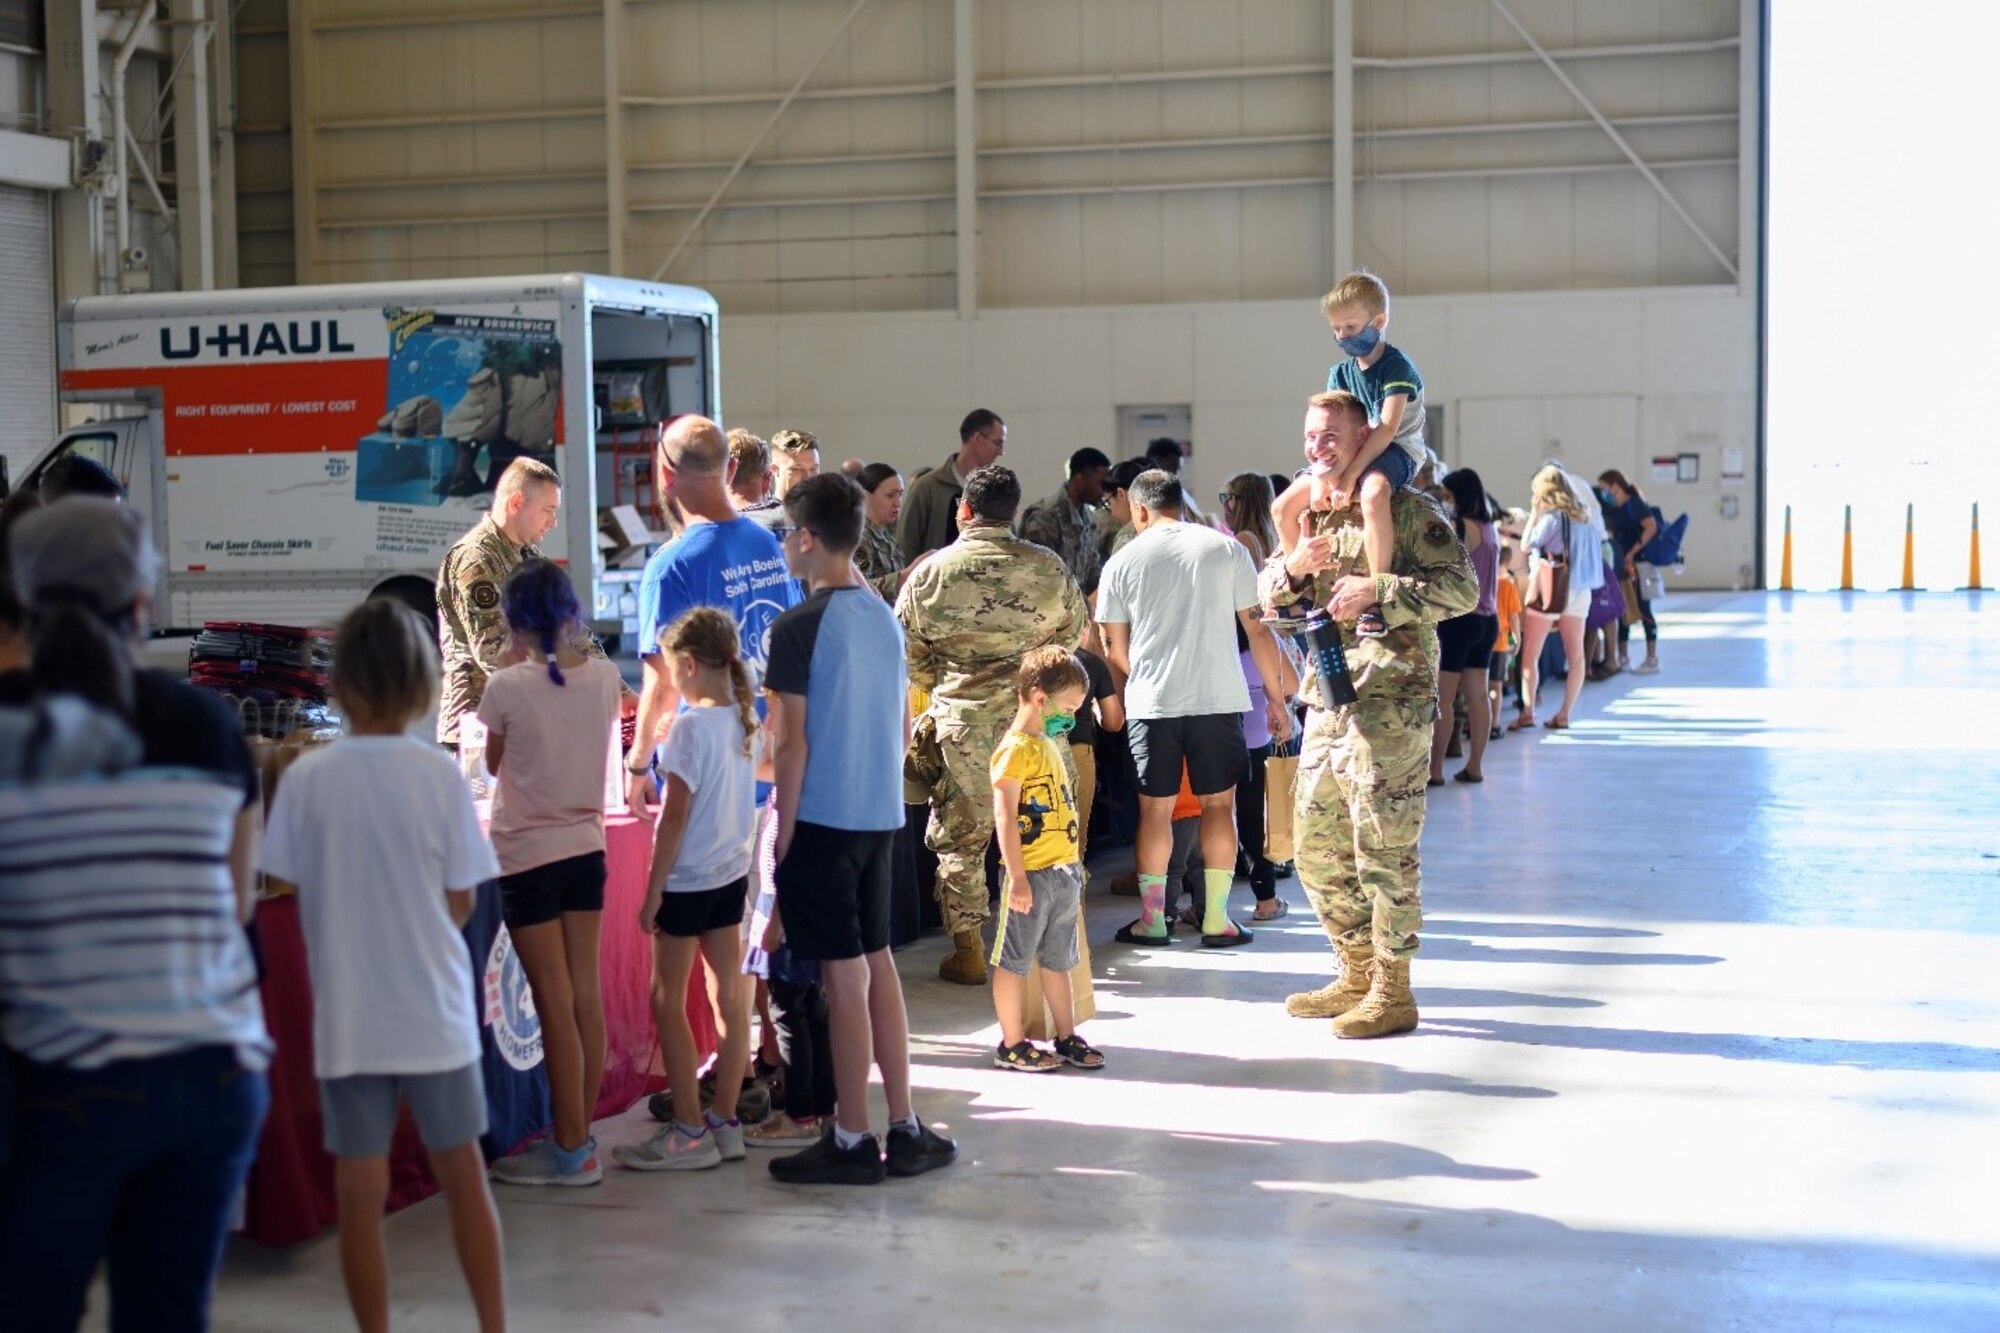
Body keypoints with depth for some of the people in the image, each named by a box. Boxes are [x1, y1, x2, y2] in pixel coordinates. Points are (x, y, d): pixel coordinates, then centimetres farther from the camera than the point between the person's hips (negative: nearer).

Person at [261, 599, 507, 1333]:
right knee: (463, 1177, 14)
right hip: (434, 1009, 0)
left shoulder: (306, 778, -7)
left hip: (345, 1014, 0)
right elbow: (461, 903, -5)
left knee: (360, 1193, 8)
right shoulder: (439, 775, -10)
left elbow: (297, 888, -1)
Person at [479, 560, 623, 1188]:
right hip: (585, 849, 5)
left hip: (527, 858, -5)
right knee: (586, 996, 10)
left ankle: (572, 1149, 5)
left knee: (555, 1002, -1)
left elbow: (494, 762, 2)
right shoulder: (605, 677, -2)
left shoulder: (508, 687, -15)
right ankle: (580, 1136, 19)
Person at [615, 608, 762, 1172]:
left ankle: (689, 1132, 2)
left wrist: (653, 889, -12)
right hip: (732, 872, 8)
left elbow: (675, 816, -17)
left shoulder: (691, 728, -18)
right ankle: (724, 1122, 16)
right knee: (730, 997, 10)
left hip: (687, 880, -8)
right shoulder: (747, 721, 4)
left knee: (668, 1002, 1)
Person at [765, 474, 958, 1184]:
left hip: (822, 818, -7)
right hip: (880, 814, 7)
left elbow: (793, 744, -14)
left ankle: (851, 1142, 6)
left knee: (844, 976, -2)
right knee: (877, 963, 14)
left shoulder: (799, 627, -13)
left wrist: (781, 843, -9)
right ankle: (905, 1130, 18)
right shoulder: (885, 617, 9)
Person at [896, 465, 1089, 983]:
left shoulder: (931, 572, -4)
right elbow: (1076, 632, 12)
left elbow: (906, 650, 2)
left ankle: (968, 953, 10)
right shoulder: (1049, 567, 0)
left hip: (962, 721, -2)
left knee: (960, 836, 8)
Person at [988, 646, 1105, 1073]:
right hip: (1032, 875, -9)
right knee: (1014, 962, 2)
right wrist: (1017, 876, -22)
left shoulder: (1049, 746, 15)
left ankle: (1066, 1038, 25)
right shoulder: (1016, 749, -14)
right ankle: (1011, 1045, 9)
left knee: (1057, 961, 16)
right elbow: (1005, 817, -19)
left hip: (1063, 873, 9)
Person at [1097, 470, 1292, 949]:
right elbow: (1258, 628, 2)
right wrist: (1276, 697, 8)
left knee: (1155, 807, 9)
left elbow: (1115, 648, 7)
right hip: (1219, 698, 0)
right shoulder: (1227, 549, 3)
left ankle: (1152, 918, 13)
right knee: (1219, 804, 9)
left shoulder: (1122, 562, 3)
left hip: (1151, 702, 0)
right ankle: (1217, 918, 9)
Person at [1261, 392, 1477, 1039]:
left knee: (1383, 849, -6)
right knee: (1317, 848, 12)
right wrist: (1292, 567, -6)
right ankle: (1357, 977, 25)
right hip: (1327, 702, 8)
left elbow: (1462, 588, -13)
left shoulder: (1409, 511, -5)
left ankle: (1394, 993, 3)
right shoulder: (1314, 517, 17)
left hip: (1391, 702, -8)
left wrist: (1377, 589, -21)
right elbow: (1266, 596, 16)